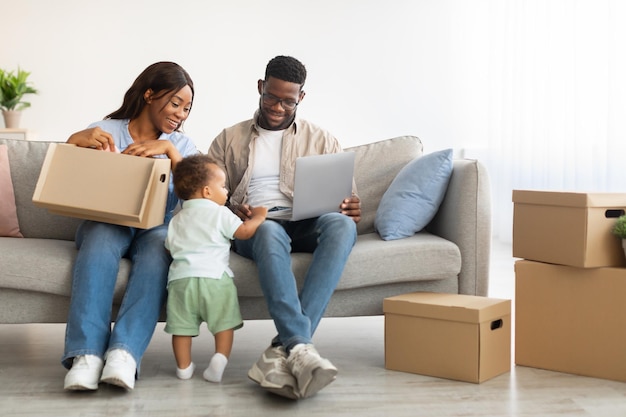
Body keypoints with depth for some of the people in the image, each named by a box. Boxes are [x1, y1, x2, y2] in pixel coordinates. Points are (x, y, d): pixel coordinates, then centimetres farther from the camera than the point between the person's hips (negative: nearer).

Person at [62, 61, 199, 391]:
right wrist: (75, 142, -19)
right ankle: (87, 354, -47)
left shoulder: (181, 144, 15)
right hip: (106, 221, -1)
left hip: (157, 226, 1)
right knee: (101, 237, -37)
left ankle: (125, 352, -48)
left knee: (159, 245, -35)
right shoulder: (105, 130, 9)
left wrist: (168, 149, -15)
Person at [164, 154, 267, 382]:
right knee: (224, 322, 1)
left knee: (182, 325, 9)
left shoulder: (177, 219, 19)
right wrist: (258, 216, 13)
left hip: (181, 278, 4)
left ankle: (183, 366, 12)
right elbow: (244, 231, -4)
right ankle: (220, 357, -15)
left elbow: (170, 248, 25)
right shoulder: (220, 213, 1)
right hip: (214, 277, -4)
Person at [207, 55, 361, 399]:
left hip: (308, 225, 1)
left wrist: (352, 209, -14)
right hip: (254, 228, -1)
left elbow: (346, 198, 13)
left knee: (341, 224, -36)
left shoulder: (321, 140, 19)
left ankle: (284, 348, -44)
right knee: (270, 231, -39)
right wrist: (231, 211, -13)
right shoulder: (228, 141, 18)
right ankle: (300, 346, -51)